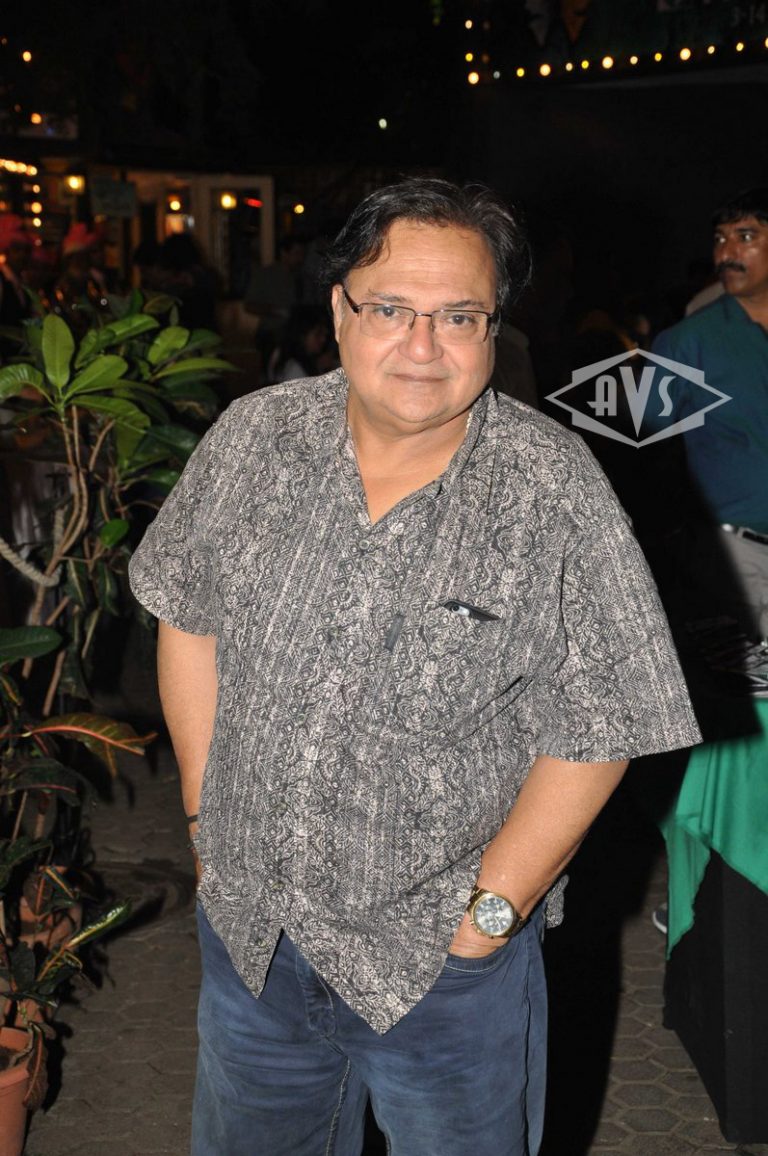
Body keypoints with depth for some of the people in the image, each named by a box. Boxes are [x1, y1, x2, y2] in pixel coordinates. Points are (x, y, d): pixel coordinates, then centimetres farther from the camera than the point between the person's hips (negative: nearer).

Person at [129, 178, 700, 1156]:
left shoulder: (555, 491, -17)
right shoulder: (253, 438, -7)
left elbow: (593, 734, -13)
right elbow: (189, 618, 5)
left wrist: (493, 905, -13)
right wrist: (208, 811, 3)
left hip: (446, 960, -3)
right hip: (246, 926, 4)